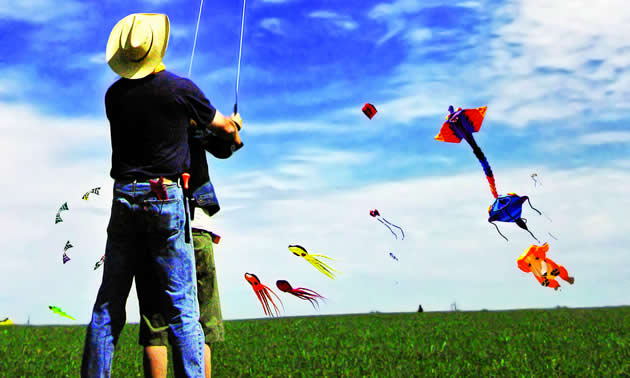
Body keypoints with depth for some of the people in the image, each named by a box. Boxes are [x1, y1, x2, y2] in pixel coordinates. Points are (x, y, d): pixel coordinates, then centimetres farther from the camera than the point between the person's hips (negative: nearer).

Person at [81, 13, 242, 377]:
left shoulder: (114, 94, 6)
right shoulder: (180, 88, -6)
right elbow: (224, 126, 8)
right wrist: (235, 138, 32)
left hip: (124, 198, 4)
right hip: (166, 198, -4)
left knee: (109, 303, 10)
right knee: (182, 305, -1)